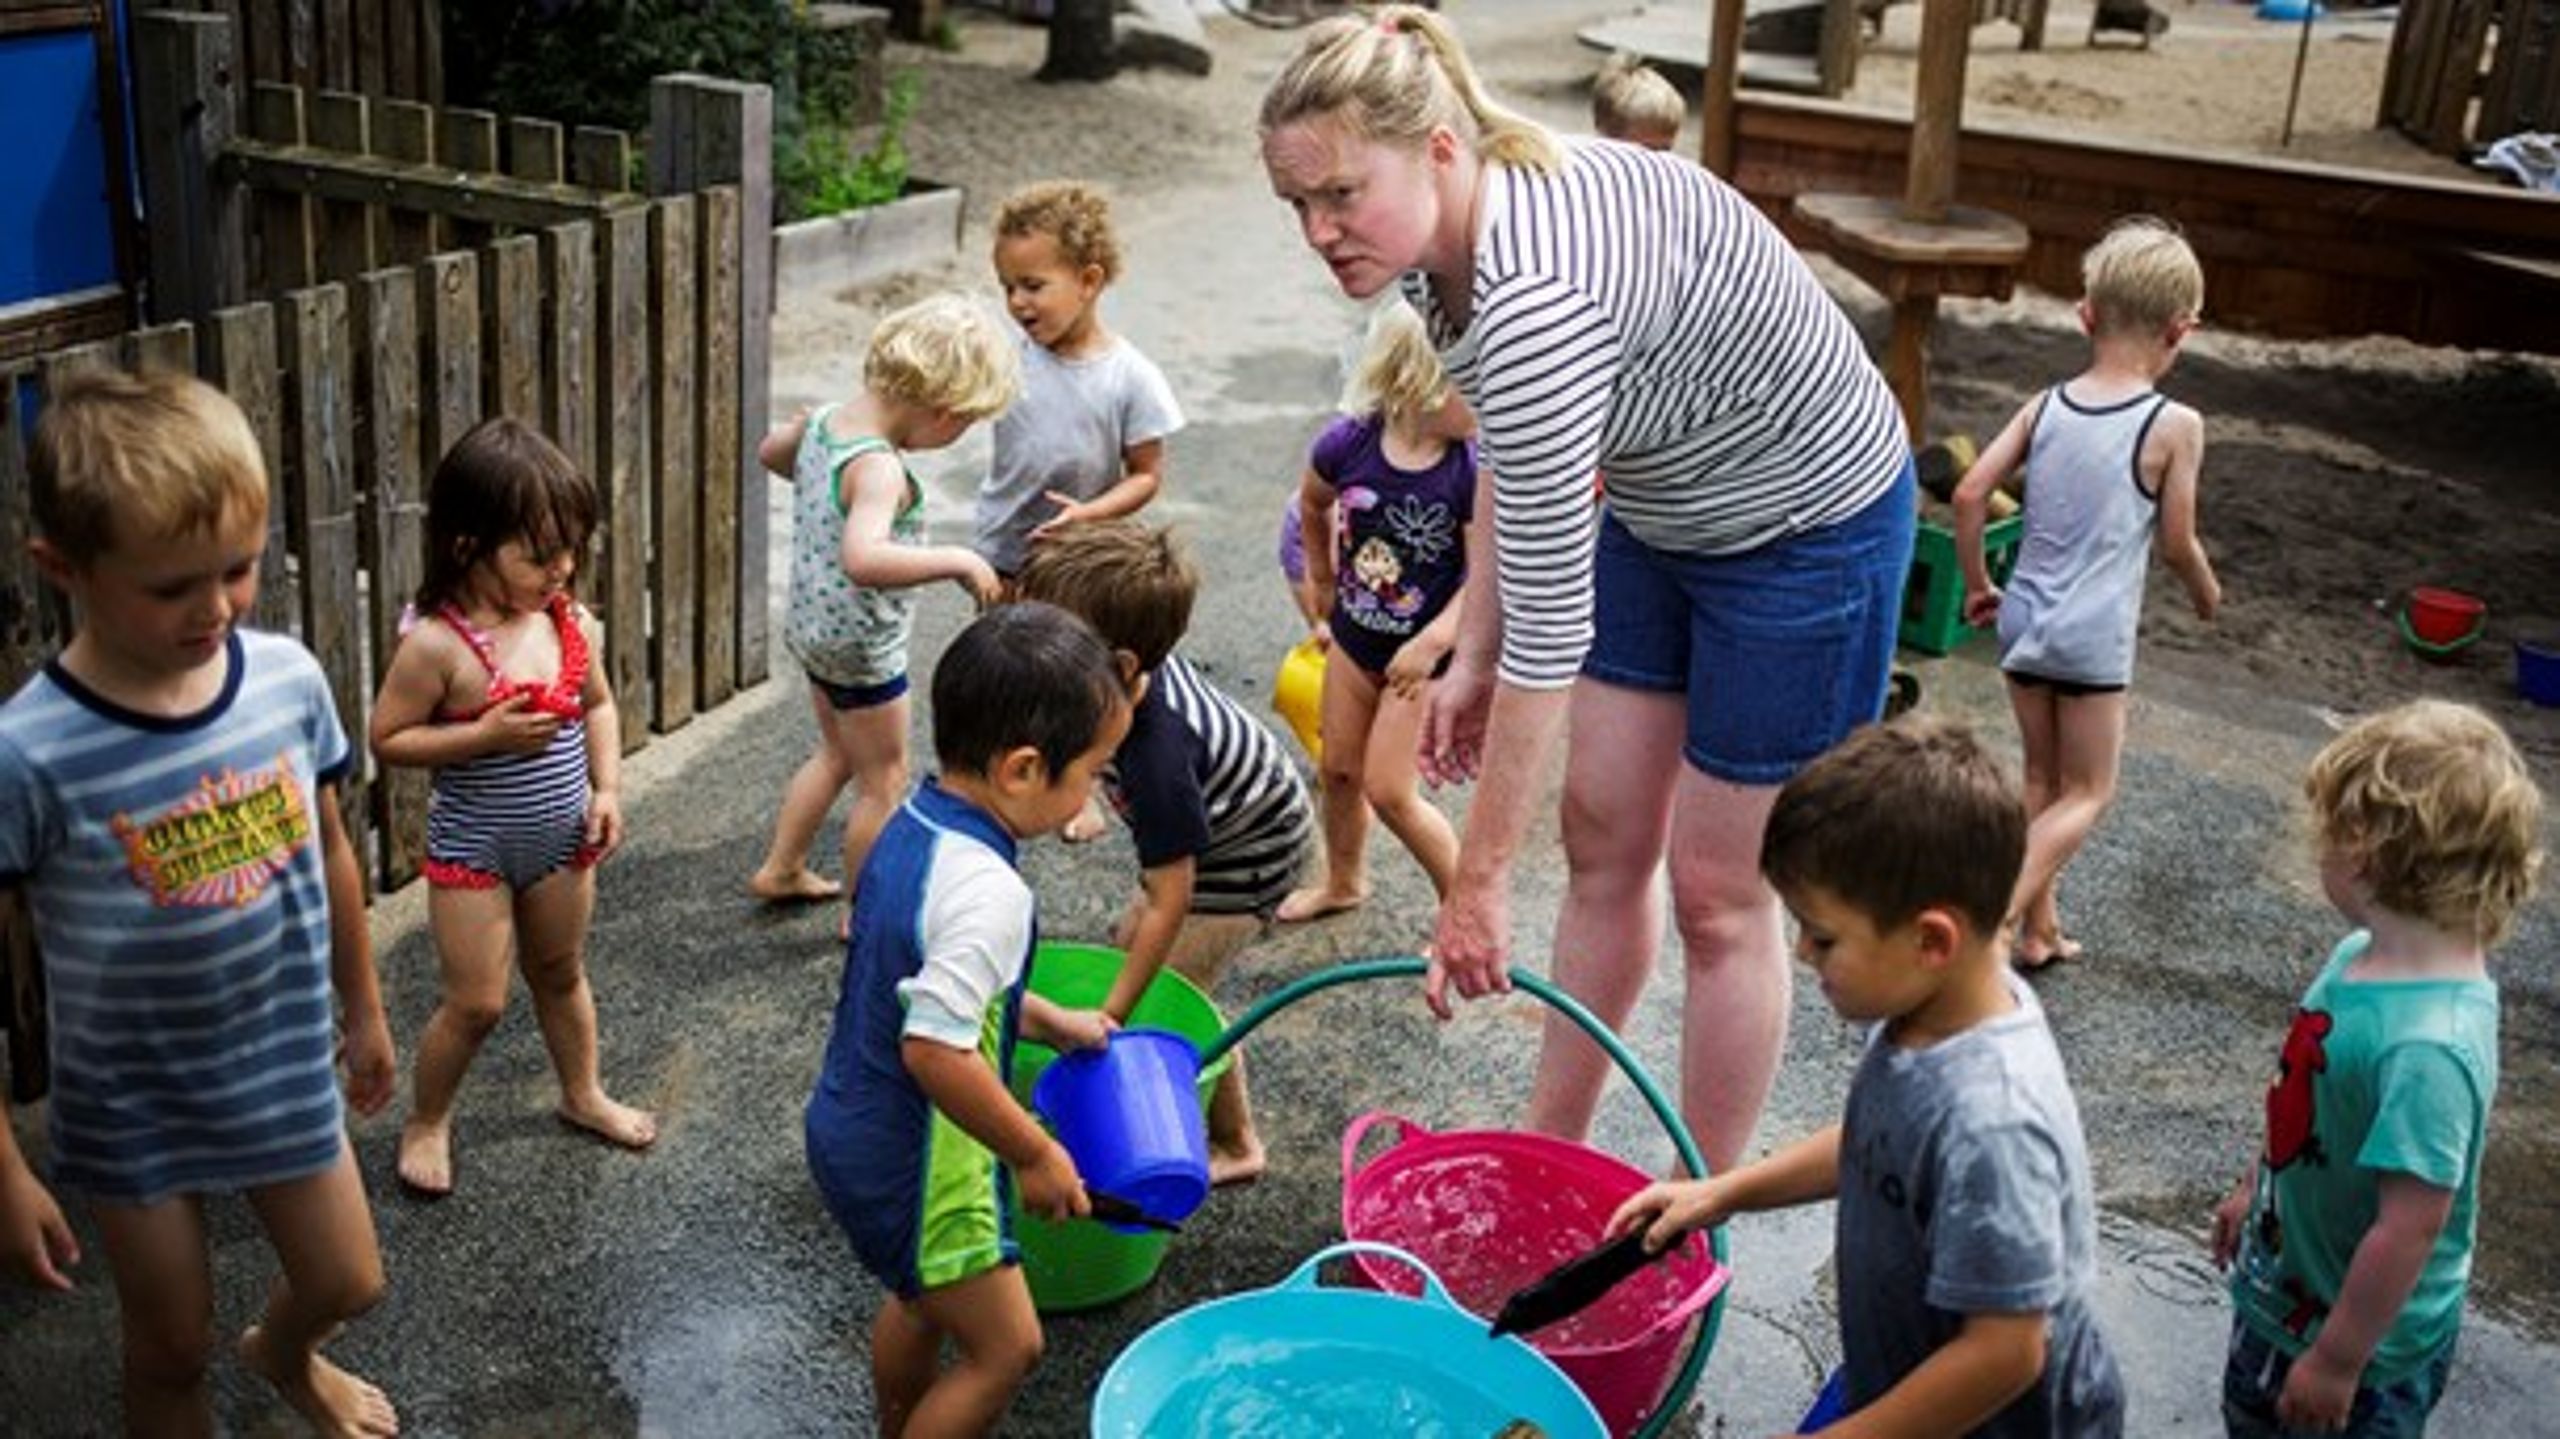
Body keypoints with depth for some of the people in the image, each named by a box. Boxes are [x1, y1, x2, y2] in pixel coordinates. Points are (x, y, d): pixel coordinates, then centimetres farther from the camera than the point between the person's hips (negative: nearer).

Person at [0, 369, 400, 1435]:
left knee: (346, 1284, 23)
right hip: (133, 1115, -4)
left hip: (287, 1070, 4)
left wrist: (363, 1007, 16)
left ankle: (283, 1352, 58)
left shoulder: (289, 677, -13)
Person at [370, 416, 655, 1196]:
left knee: (561, 972, 23)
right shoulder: (437, 643, -24)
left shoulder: (573, 624, -7)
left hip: (562, 840, 5)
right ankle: (425, 1121, 26)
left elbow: (598, 704, 8)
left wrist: (607, 788, -4)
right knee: (476, 1002, 2)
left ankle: (583, 1094, 43)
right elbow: (387, 738, -18)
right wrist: (487, 735, -27)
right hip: (473, 850, -5)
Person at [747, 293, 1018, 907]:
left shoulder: (823, 419, -4)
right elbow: (861, 558, -48)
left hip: (812, 624, 9)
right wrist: (957, 560, -41)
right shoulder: (879, 469, -32)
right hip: (862, 644, -9)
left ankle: (781, 869, 40)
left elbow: (771, 451, 18)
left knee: (837, 753, 29)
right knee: (883, 782, 11)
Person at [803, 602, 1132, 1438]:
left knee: (925, 1301, 30)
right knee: (1005, 1346, 5)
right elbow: (936, 1050, -33)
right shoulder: (987, 890, -30)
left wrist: (1049, 1021, 15)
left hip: (852, 1128, 10)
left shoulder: (913, 824, -1)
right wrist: (1036, 1156, -21)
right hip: (913, 1165, -10)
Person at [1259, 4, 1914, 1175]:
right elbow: (1508, 455, 8)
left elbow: (1549, 621, -35)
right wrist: (1470, 658, 5)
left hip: (1808, 529, -8)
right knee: (1603, 837, 13)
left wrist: (1477, 881, -29)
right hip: (1661, 509, 9)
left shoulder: (1532, 295, -37)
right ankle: (1550, 1153, 28)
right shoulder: (1442, 234, -10)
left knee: (1717, 894, 1)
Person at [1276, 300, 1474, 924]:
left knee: (1388, 790, -2)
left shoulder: (1471, 470, -23)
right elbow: (1311, 504, 7)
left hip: (1423, 649, -4)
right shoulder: (1349, 443, -16)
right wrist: (1322, 578, 18)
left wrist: (1432, 644, -27)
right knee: (1338, 768, 19)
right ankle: (1343, 883, 44)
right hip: (1355, 633, 4)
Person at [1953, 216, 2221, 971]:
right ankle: (1994, 917, -7)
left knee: (2043, 780, 19)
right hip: (2094, 635, -5)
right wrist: (2207, 592, 15)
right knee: (2086, 794, 8)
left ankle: (2040, 929, 26)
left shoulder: (2044, 406, -1)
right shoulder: (2175, 426, -12)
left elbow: (1969, 494, -4)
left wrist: (1978, 584, 10)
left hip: (2024, 618, 5)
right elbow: (2177, 544, -6)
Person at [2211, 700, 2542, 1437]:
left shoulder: (2428, 1044, -36)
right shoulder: (2365, 958, -9)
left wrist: (2338, 1359, -23)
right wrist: (2254, 1188, 20)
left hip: (2365, 1333, -8)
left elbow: (2410, 1226, -31)